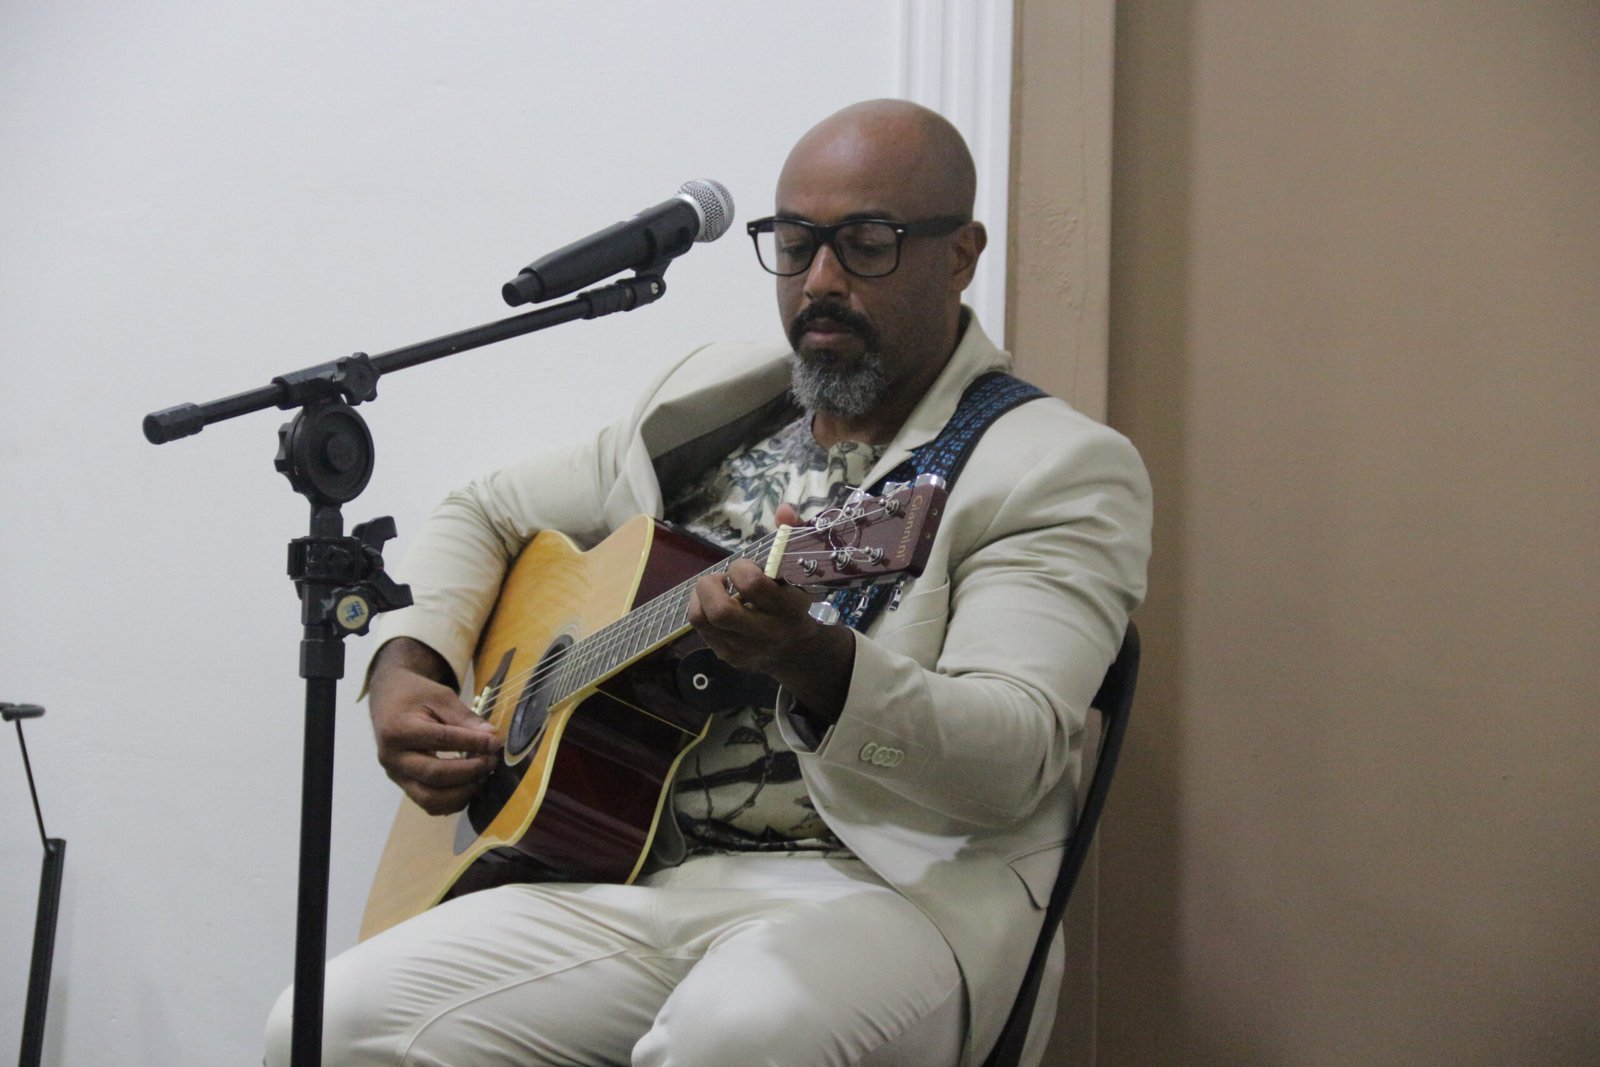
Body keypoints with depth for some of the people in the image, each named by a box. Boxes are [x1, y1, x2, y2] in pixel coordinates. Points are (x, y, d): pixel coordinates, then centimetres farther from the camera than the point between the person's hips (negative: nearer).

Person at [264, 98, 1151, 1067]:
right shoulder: (705, 408, 17)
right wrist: (407, 670, 9)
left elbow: (1015, 758, -16)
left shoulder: (1067, 469, -2)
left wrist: (816, 664, -34)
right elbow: (484, 516, 29)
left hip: (894, 883, -5)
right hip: (638, 871, 6)